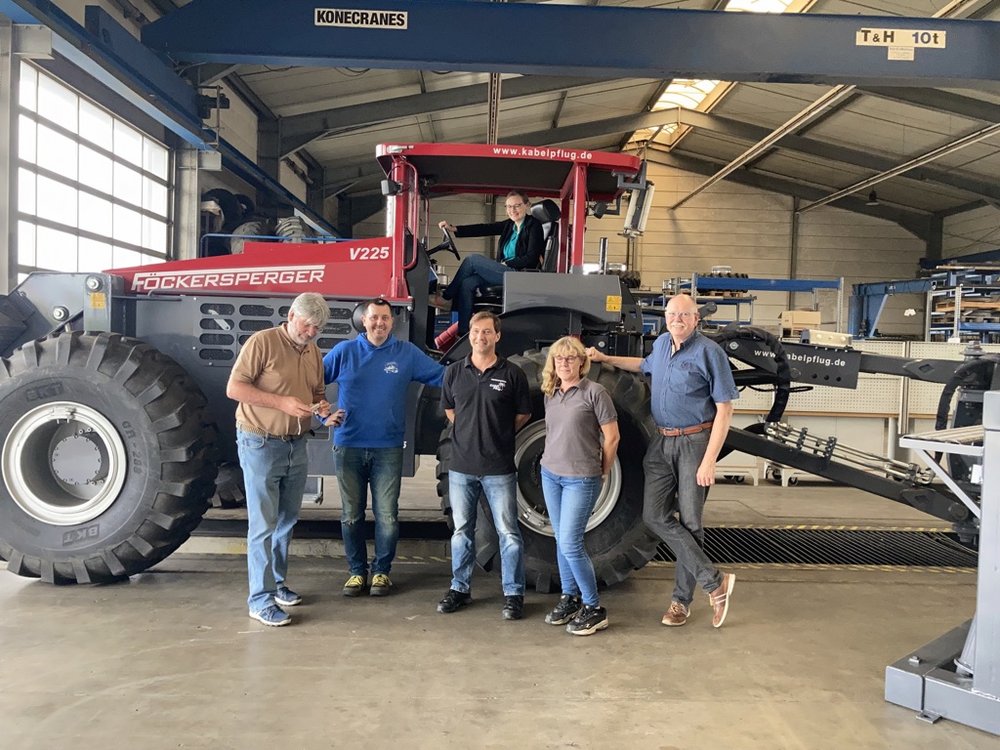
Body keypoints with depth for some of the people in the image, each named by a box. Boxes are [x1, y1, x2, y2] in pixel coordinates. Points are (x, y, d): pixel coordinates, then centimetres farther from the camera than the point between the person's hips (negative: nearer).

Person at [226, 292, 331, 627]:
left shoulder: (315, 354, 10)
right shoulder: (262, 342, -11)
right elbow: (234, 388, -16)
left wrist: (321, 408, -3)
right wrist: (282, 402, -24)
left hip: (296, 446, 7)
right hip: (261, 445, -7)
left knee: (286, 521, 15)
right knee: (263, 524, -3)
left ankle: (276, 583, 29)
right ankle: (261, 598, 4)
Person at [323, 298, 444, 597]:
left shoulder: (407, 353, 2)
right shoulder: (344, 351, 3)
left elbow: (443, 376, 2)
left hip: (388, 449, -1)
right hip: (348, 447, 1)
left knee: (387, 517, 2)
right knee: (351, 515, 10)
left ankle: (382, 571, 21)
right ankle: (357, 571, 25)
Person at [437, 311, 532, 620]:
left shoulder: (512, 374, -4)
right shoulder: (454, 372, 4)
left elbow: (523, 414, 7)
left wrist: (499, 434, 7)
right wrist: (469, 432, 10)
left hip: (499, 469, -3)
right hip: (461, 466, 3)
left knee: (508, 532, 3)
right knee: (462, 530, 14)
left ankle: (513, 594, 15)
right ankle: (460, 588, 28)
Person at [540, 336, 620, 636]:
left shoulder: (594, 392, -10)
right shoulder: (550, 394, 8)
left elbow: (611, 437, -7)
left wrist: (602, 474, 0)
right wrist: (553, 460, 10)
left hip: (581, 479, -6)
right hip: (550, 475, 6)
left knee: (570, 544, -9)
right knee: (562, 541, 12)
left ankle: (594, 609, 5)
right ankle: (570, 598, 26)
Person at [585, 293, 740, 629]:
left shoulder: (708, 352, -11)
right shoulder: (661, 344, 10)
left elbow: (724, 409, -13)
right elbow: (645, 365, 35)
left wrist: (709, 461, -18)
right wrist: (605, 358, 25)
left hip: (695, 441, -6)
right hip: (661, 441, 6)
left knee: (689, 521, 2)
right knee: (655, 516, -4)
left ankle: (682, 598, 16)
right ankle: (715, 582, 3)